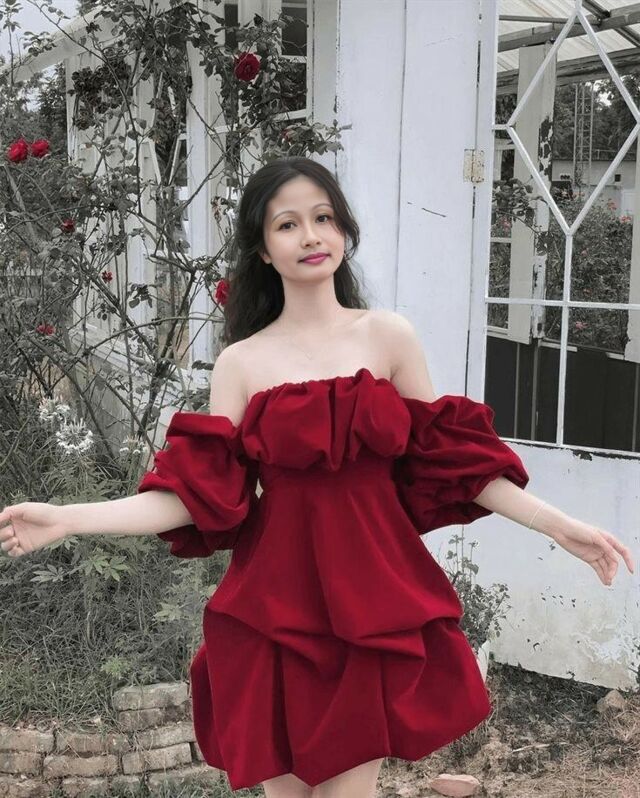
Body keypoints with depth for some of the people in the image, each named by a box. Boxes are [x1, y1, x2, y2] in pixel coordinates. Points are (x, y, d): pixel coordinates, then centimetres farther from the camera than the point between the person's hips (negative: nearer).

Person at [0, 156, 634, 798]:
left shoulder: (389, 336, 2)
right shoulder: (241, 362, 2)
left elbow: (448, 459, 5)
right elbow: (199, 492, -4)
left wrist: (559, 526, 0)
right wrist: (65, 520, -12)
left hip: (373, 598, 0)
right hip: (276, 603, 0)